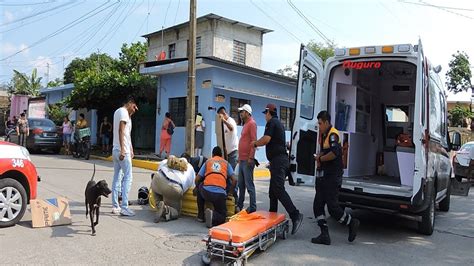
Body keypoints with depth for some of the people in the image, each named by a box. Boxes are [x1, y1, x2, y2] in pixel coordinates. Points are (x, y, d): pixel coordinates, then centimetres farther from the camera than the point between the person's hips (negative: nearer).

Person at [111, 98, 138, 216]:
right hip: (123, 151, -10)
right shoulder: (123, 112, -10)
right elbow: (121, 131, -19)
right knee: (128, 177, -7)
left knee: (117, 178, 10)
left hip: (116, 151, 10)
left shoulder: (118, 111, 20)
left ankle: (115, 207, 13)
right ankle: (124, 207, -9)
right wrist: (123, 150, -23)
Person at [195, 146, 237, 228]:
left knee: (200, 187, 36)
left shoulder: (207, 162, 20)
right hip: (220, 194, 0)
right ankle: (213, 216, -15)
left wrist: (198, 188, 36)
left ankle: (201, 216, 31)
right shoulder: (226, 163, 20)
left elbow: (197, 180, 16)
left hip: (206, 192, 0)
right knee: (222, 216, 20)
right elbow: (234, 180, 7)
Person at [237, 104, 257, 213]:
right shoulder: (245, 124, 20)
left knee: (249, 185, -6)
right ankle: (240, 205, 22)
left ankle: (252, 207, 0)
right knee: (241, 184, 14)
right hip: (242, 160, 9)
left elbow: (254, 141, -16)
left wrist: (251, 157, -21)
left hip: (247, 160, -9)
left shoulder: (252, 123, -8)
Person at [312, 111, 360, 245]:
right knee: (317, 205, 4)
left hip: (333, 177, -10)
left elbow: (334, 153, -30)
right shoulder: (324, 135, 16)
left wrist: (320, 159, -15)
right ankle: (324, 235, 9)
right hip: (324, 177, 10)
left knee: (332, 206, -5)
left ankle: (352, 223, 19)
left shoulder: (333, 134, -15)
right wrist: (319, 156, 10)